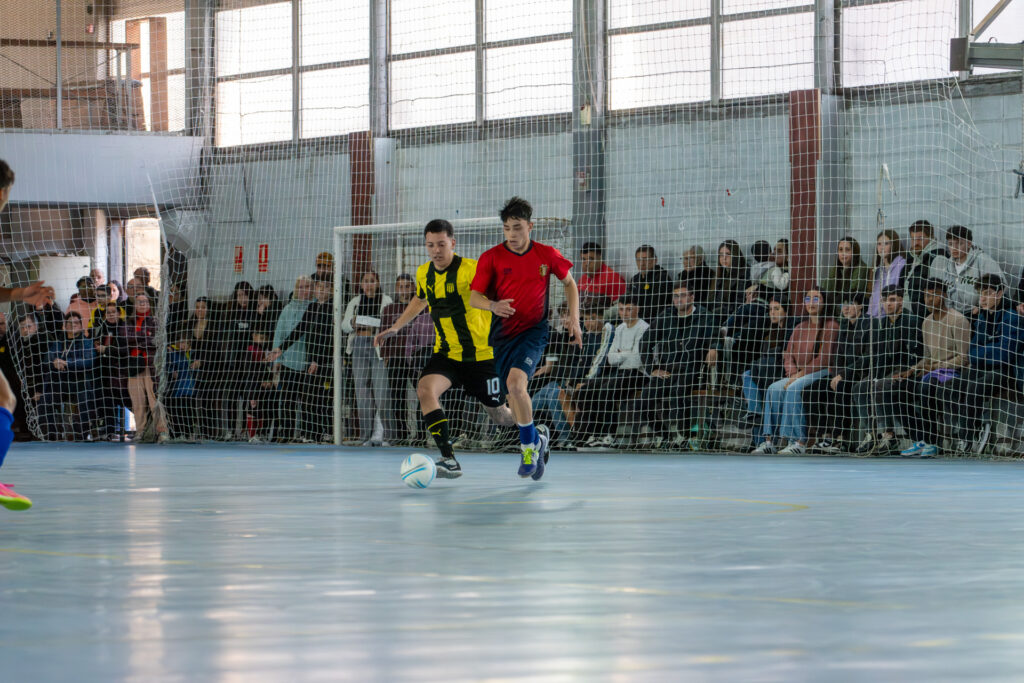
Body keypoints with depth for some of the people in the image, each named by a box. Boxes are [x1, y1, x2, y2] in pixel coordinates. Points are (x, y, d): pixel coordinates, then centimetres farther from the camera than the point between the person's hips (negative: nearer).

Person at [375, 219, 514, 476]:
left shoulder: (472, 269, -15)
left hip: (480, 355, -4)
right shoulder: (423, 274, 3)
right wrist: (395, 327, 22)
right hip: (446, 353, 4)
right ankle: (449, 460, -25)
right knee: (425, 388, -25)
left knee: (498, 414, 6)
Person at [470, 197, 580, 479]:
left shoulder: (547, 255, -2)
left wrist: (574, 319, 5)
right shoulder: (491, 257, -4)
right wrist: (493, 305, -29)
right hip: (503, 334, 3)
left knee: (515, 384, -25)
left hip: (534, 330, -3)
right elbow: (474, 297, -7)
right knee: (513, 395, 7)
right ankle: (536, 438, 35)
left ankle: (529, 444, -7)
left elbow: (569, 283, 14)